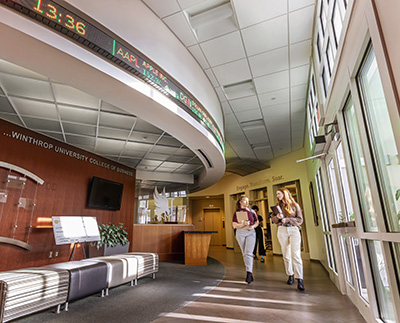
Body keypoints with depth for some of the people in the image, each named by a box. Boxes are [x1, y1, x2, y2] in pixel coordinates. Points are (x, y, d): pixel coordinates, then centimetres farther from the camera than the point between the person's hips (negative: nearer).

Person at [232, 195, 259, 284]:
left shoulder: (252, 211, 9)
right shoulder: (237, 212, 3)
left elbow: (257, 222, 16)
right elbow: (234, 225, -2)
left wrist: (253, 226, -6)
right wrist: (243, 224, -18)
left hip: (251, 232, 0)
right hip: (240, 233, 0)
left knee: (248, 253, -13)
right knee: (244, 253, 6)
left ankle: (249, 273, -16)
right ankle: (250, 273, 21)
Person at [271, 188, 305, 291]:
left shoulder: (295, 205, 5)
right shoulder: (277, 205, 14)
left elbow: (300, 219, 0)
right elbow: (273, 219, 12)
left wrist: (287, 219, -12)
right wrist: (277, 217, -11)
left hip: (294, 230, -3)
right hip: (282, 230, 3)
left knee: (296, 255, -10)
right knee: (286, 255, 5)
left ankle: (300, 279, -8)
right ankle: (290, 276, 16)